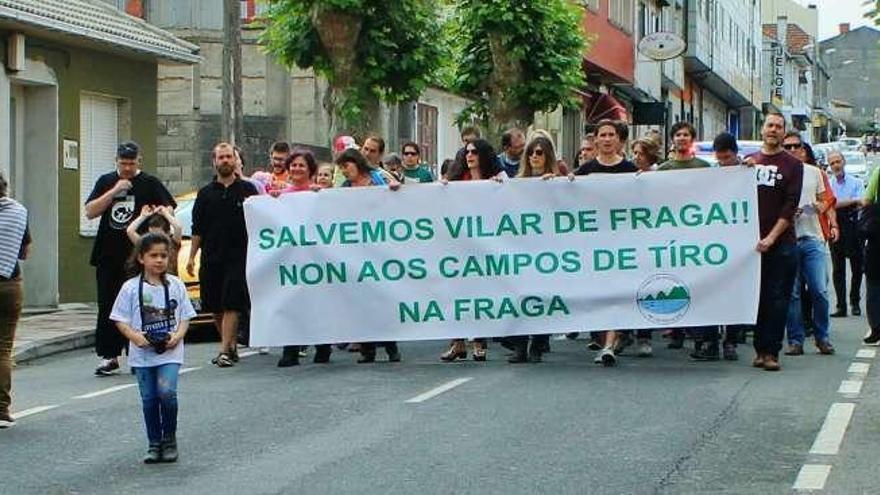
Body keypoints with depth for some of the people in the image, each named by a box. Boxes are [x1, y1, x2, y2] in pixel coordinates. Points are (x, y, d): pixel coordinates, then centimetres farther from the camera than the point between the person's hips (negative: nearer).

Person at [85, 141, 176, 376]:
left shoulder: (150, 183, 3)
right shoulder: (106, 182, 11)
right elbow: (90, 212, 1)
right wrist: (115, 191, -8)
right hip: (108, 257, 3)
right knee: (107, 308, 3)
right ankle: (109, 356, 10)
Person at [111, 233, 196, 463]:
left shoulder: (176, 285, 3)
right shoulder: (131, 288, -1)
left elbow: (185, 317, 6)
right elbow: (120, 320, 1)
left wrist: (177, 336, -11)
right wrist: (135, 336, -16)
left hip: (170, 352, -1)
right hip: (143, 353, 1)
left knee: (167, 392, -17)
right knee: (149, 399, 6)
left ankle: (169, 439, 3)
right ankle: (154, 444, 20)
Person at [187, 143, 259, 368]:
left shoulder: (247, 190, 5)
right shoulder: (206, 193, 11)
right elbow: (197, 229, 12)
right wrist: (191, 256, 6)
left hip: (238, 256, -3)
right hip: (211, 258, 3)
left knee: (231, 306, -11)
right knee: (216, 308, 8)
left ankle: (225, 351, -12)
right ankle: (231, 346, 22)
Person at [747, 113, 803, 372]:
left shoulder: (792, 165, 3)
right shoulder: (749, 161, 11)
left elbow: (790, 206, -4)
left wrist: (771, 238, -13)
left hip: (782, 242, -2)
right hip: (752, 241, 2)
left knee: (778, 299, -2)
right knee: (757, 297, 4)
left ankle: (772, 351, 1)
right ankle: (760, 348, 10)